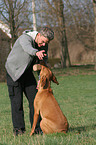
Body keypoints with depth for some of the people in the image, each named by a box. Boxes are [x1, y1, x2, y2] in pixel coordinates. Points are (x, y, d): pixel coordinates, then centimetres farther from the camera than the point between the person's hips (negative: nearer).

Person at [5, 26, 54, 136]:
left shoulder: (44, 45, -5)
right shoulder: (25, 38, -26)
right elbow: (27, 48, -50)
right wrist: (37, 53, -72)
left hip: (27, 72, 6)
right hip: (14, 71, -6)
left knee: (34, 98, -1)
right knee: (17, 101, -8)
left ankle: (37, 127, 5)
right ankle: (18, 128, -1)